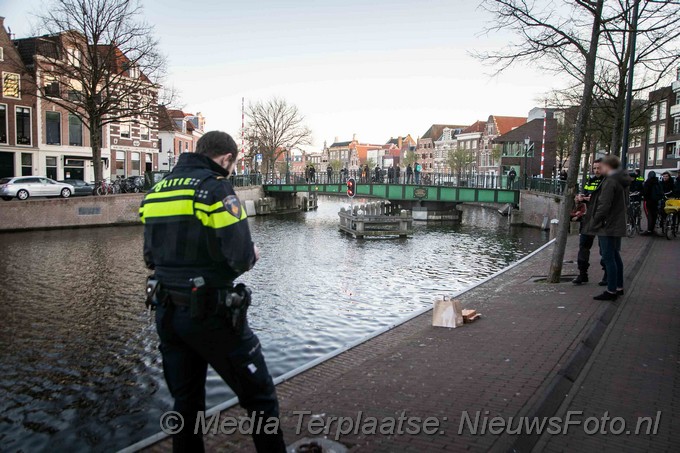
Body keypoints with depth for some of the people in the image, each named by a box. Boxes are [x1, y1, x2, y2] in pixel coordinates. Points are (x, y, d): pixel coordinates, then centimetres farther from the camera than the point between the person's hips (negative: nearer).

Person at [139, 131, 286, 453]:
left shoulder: (156, 192, 8)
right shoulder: (215, 188, -13)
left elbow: (151, 258, 13)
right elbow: (241, 259, -20)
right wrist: (252, 254, 0)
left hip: (166, 314, 7)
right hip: (211, 315, -7)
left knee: (186, 402, 21)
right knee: (260, 397, 9)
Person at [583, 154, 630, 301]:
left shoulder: (610, 182, -18)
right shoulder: (622, 181, 12)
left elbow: (604, 205, -21)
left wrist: (595, 222, -13)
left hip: (608, 226, -10)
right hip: (618, 225, 10)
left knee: (608, 257, -4)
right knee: (615, 256, 18)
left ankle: (611, 291, 1)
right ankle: (619, 287, 28)